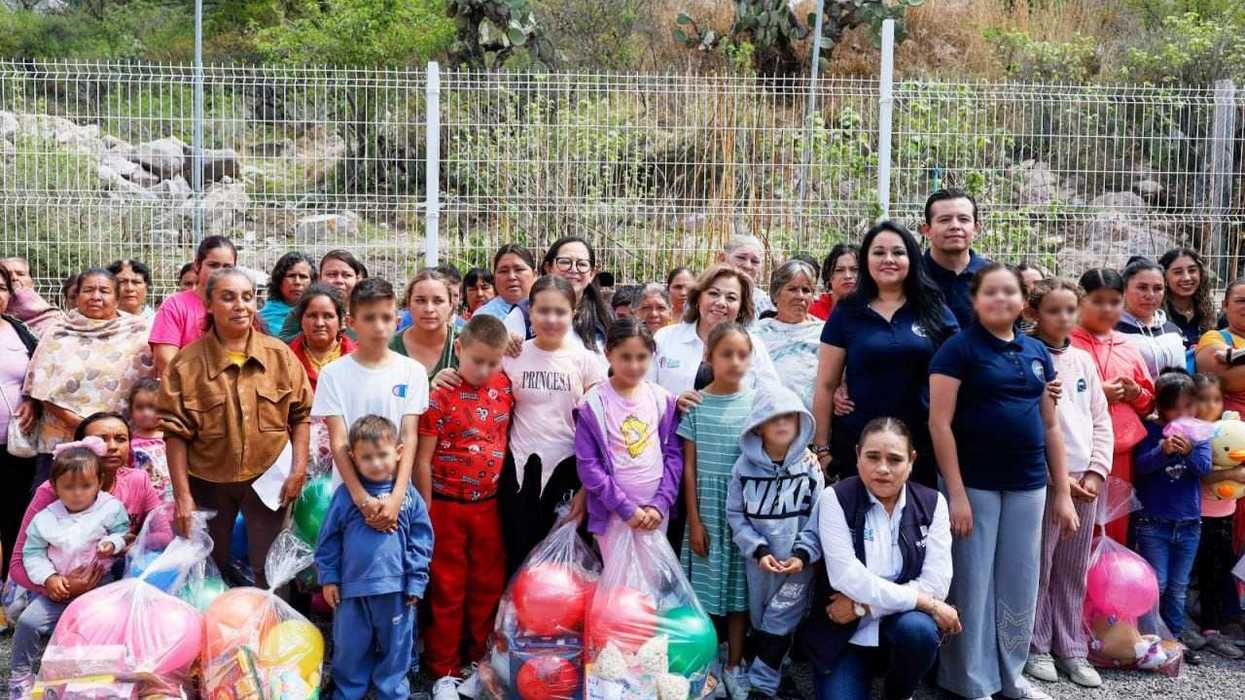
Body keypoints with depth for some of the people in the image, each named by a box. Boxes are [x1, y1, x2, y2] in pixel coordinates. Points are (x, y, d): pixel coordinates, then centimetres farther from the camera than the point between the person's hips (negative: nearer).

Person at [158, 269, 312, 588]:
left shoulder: (280, 354, -2)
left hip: (267, 479, 0)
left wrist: (298, 469, -6)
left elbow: (301, 414, 3)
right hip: (209, 481, 0)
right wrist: (182, 496, -10)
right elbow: (175, 432, -7)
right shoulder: (187, 363, -7)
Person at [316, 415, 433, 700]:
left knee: (395, 650, 13)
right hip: (352, 589, 0)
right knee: (350, 650, 14)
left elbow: (421, 542, 0)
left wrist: (416, 583, -3)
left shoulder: (408, 495, -1)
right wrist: (328, 578, 2)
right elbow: (329, 538, 4)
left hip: (396, 589, 0)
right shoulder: (346, 494, -1)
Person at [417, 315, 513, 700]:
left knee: (488, 585, 14)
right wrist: (426, 513, -9)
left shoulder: (504, 387, -2)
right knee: (447, 589, 8)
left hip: (489, 505, 4)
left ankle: (481, 658, 31)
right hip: (447, 506, -4)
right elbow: (423, 459, -11)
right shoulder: (441, 395, -15)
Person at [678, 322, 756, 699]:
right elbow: (689, 466, 0)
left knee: (739, 586, 7)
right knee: (705, 587, 2)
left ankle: (734, 666, 18)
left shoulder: (757, 402, 0)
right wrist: (694, 521, -3)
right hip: (707, 508, -1)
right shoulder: (696, 404, -1)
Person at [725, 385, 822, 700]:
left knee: (780, 624, -2)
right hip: (758, 560, 2)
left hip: (798, 562, -1)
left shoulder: (809, 466, -4)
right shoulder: (745, 466, -4)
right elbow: (735, 515, -2)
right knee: (759, 624, 12)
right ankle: (774, 674, 29)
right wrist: (759, 551, -11)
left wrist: (803, 555, -15)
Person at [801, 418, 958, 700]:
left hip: (902, 621, 2)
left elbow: (935, 584, -10)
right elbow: (847, 577, -18)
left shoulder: (932, 503, -2)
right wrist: (924, 602, -18)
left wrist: (862, 605, -16)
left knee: (918, 631, -31)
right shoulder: (836, 499, -8)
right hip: (843, 633, -1)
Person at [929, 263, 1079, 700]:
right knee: (974, 583, 3)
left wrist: (1063, 492, 10)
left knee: (1020, 584, 12)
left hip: (1028, 484, 5)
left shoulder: (1037, 352, 10)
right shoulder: (958, 348, -7)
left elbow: (1050, 426, 14)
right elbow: (939, 423, -11)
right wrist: (956, 494, -16)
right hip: (975, 483, -5)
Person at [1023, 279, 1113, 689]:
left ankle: (1071, 650, 20)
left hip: (1085, 481, 5)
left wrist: (1096, 472, 0)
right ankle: (1036, 648, 14)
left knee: (1073, 571, 11)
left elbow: (1101, 422, 12)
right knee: (1038, 569, 1)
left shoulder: (1083, 361, 12)